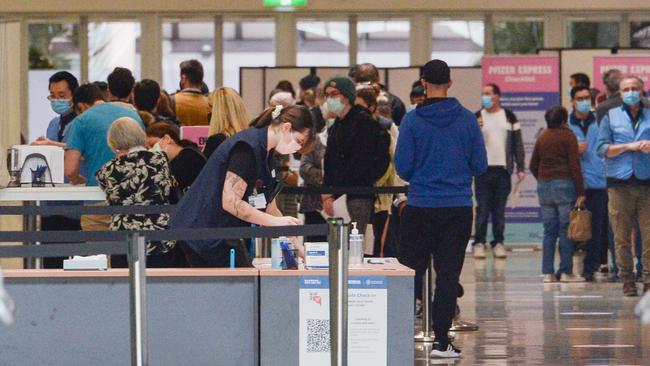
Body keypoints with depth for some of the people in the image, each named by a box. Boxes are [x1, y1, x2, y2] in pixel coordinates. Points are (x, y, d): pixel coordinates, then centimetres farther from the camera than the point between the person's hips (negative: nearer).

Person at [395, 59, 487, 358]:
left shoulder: (412, 120, -7)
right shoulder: (467, 120, -1)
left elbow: (403, 167, -6)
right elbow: (480, 165, 1)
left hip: (420, 208, -1)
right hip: (459, 208, 1)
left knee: (411, 270, 8)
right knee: (448, 274, 5)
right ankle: (441, 341, 4)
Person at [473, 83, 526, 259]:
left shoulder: (509, 117, 7)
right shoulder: (477, 117, 5)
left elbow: (518, 143, 8)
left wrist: (520, 168, 3)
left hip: (503, 169, 1)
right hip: (483, 170, -1)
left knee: (500, 210, 5)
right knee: (482, 208, -2)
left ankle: (498, 243, 11)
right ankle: (479, 243, 4)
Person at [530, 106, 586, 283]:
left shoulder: (542, 137, 11)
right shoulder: (568, 136, -5)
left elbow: (533, 165, 14)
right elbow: (575, 165, -10)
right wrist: (581, 192, -10)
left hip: (543, 186, 5)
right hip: (565, 185, -5)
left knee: (549, 230, 7)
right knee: (566, 230, -1)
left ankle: (548, 272, 4)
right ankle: (566, 272, -3)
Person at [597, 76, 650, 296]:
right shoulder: (610, 117, 12)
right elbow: (602, 148, 2)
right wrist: (630, 146, -7)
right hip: (620, 184, 0)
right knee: (622, 236, -1)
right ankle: (627, 280, 5)